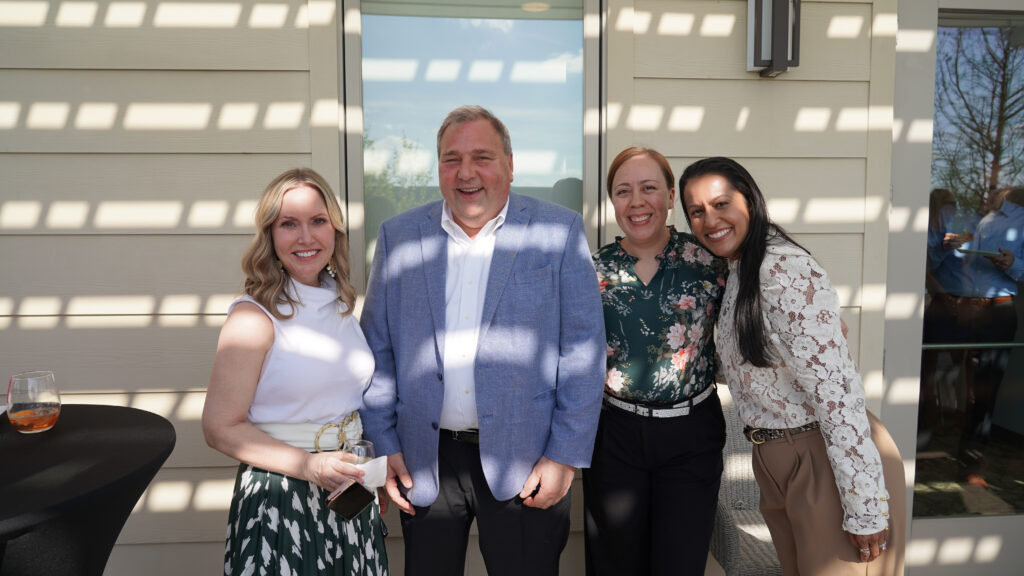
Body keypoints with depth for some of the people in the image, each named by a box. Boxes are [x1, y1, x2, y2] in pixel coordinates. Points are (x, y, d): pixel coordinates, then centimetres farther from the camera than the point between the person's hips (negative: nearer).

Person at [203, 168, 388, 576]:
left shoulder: (341, 305, 5)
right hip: (281, 498, -6)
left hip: (351, 493, 6)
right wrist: (309, 466, -22)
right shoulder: (254, 317, -14)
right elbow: (221, 428, -14)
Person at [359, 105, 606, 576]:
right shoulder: (398, 236, 5)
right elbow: (378, 347, 7)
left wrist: (566, 455, -8)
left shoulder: (559, 231, -2)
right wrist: (385, 446, 3)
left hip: (525, 462, -2)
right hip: (424, 462, 2)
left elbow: (583, 348, -4)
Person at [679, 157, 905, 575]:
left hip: (828, 460, -8)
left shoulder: (786, 271, -21)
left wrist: (865, 508, -23)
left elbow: (834, 388, -24)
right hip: (775, 461, 8)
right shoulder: (735, 273, 8)